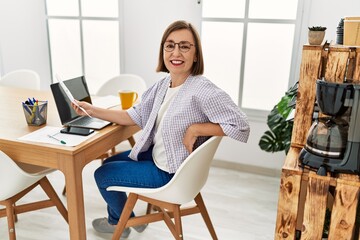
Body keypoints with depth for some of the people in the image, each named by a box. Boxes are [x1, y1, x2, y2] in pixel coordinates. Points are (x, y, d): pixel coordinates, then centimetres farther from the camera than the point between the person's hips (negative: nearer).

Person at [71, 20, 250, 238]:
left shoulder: (203, 90, -30)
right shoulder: (164, 83, -3)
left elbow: (241, 126, -31)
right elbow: (135, 115, 1)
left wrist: (195, 129, -31)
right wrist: (93, 110, -6)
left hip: (173, 172, -8)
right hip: (155, 154, 8)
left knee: (103, 175, 5)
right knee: (108, 164, 24)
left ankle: (121, 221, 38)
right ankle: (117, 218, 49)